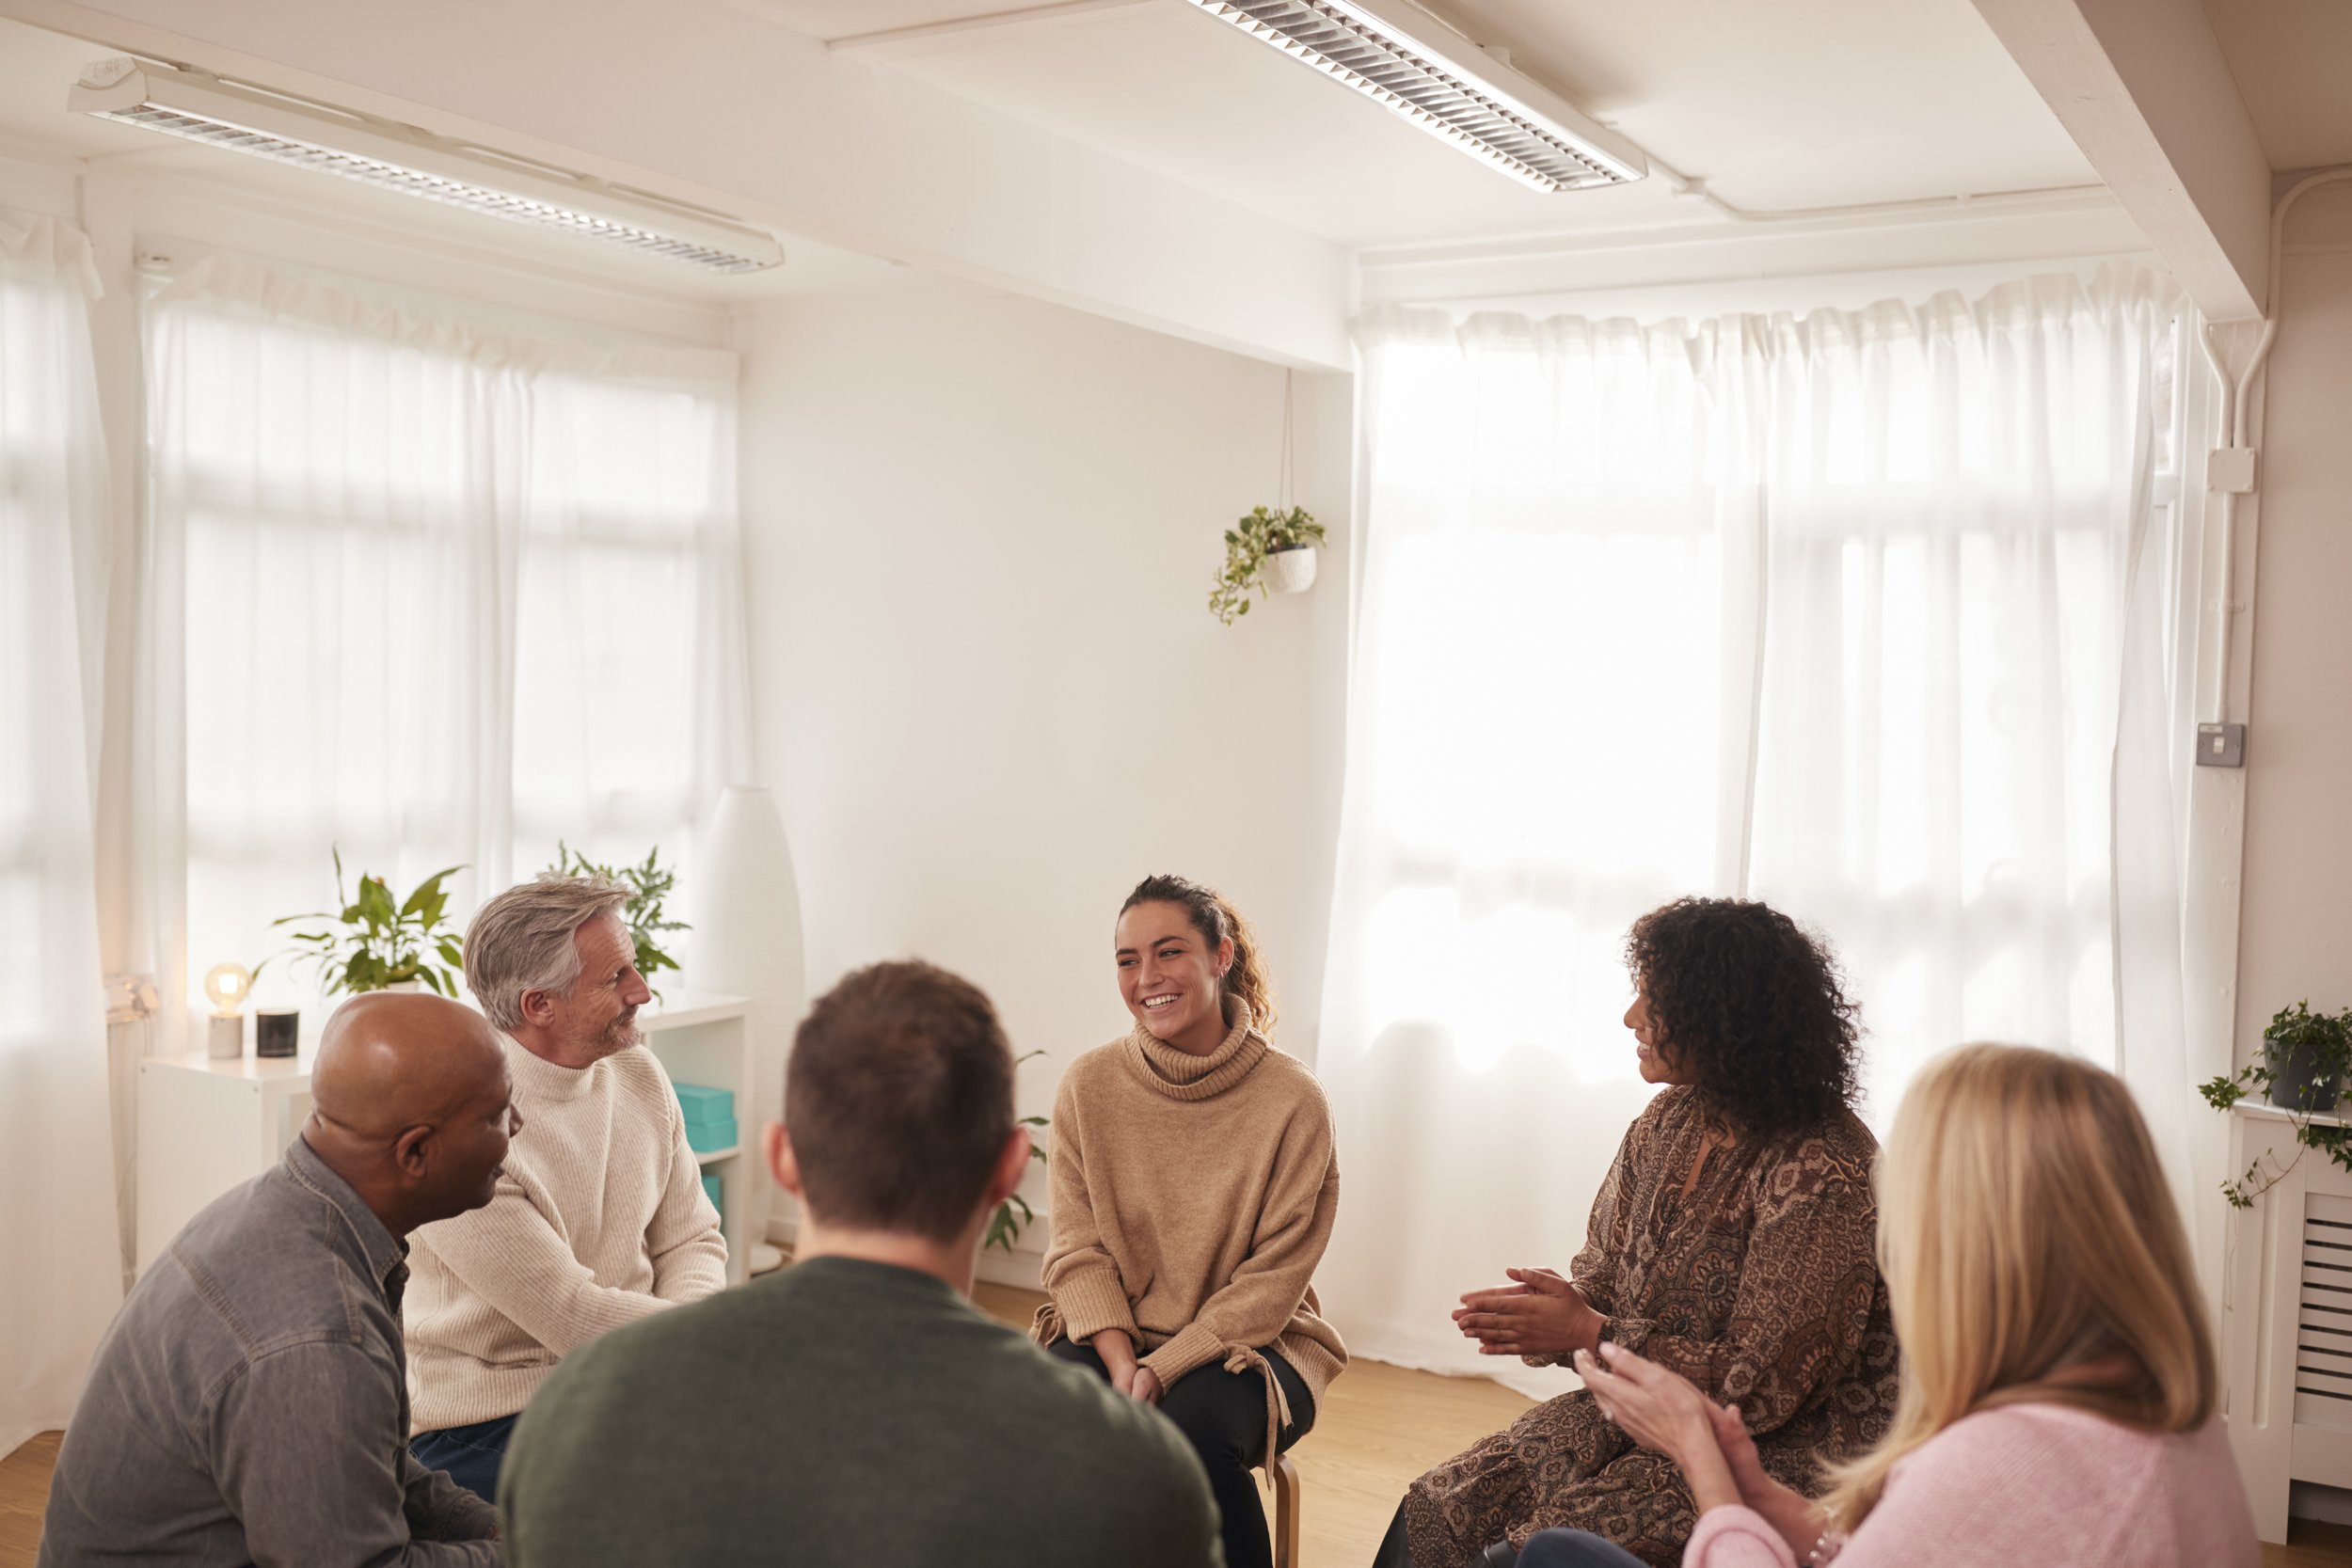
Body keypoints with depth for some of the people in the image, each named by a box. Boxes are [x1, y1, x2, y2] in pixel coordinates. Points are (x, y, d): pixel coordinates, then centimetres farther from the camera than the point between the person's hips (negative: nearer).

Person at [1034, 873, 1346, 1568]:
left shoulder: (1292, 1099, -11)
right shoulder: (1089, 1085, -2)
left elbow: (1272, 1281, -10)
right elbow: (1077, 1251, -2)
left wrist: (1163, 1369, -19)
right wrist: (1120, 1361, -18)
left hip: (1245, 1345, -2)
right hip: (1110, 1332, 2)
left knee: (1193, 1426, -34)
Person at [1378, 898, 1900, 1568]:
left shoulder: (1822, 1173, -21)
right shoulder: (1669, 1121, 4)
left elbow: (1760, 1385, -19)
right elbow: (1604, 1277, 12)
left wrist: (1590, 1335, -18)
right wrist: (1558, 1310, -11)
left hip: (1780, 1455, -7)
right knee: (1435, 1511, -8)